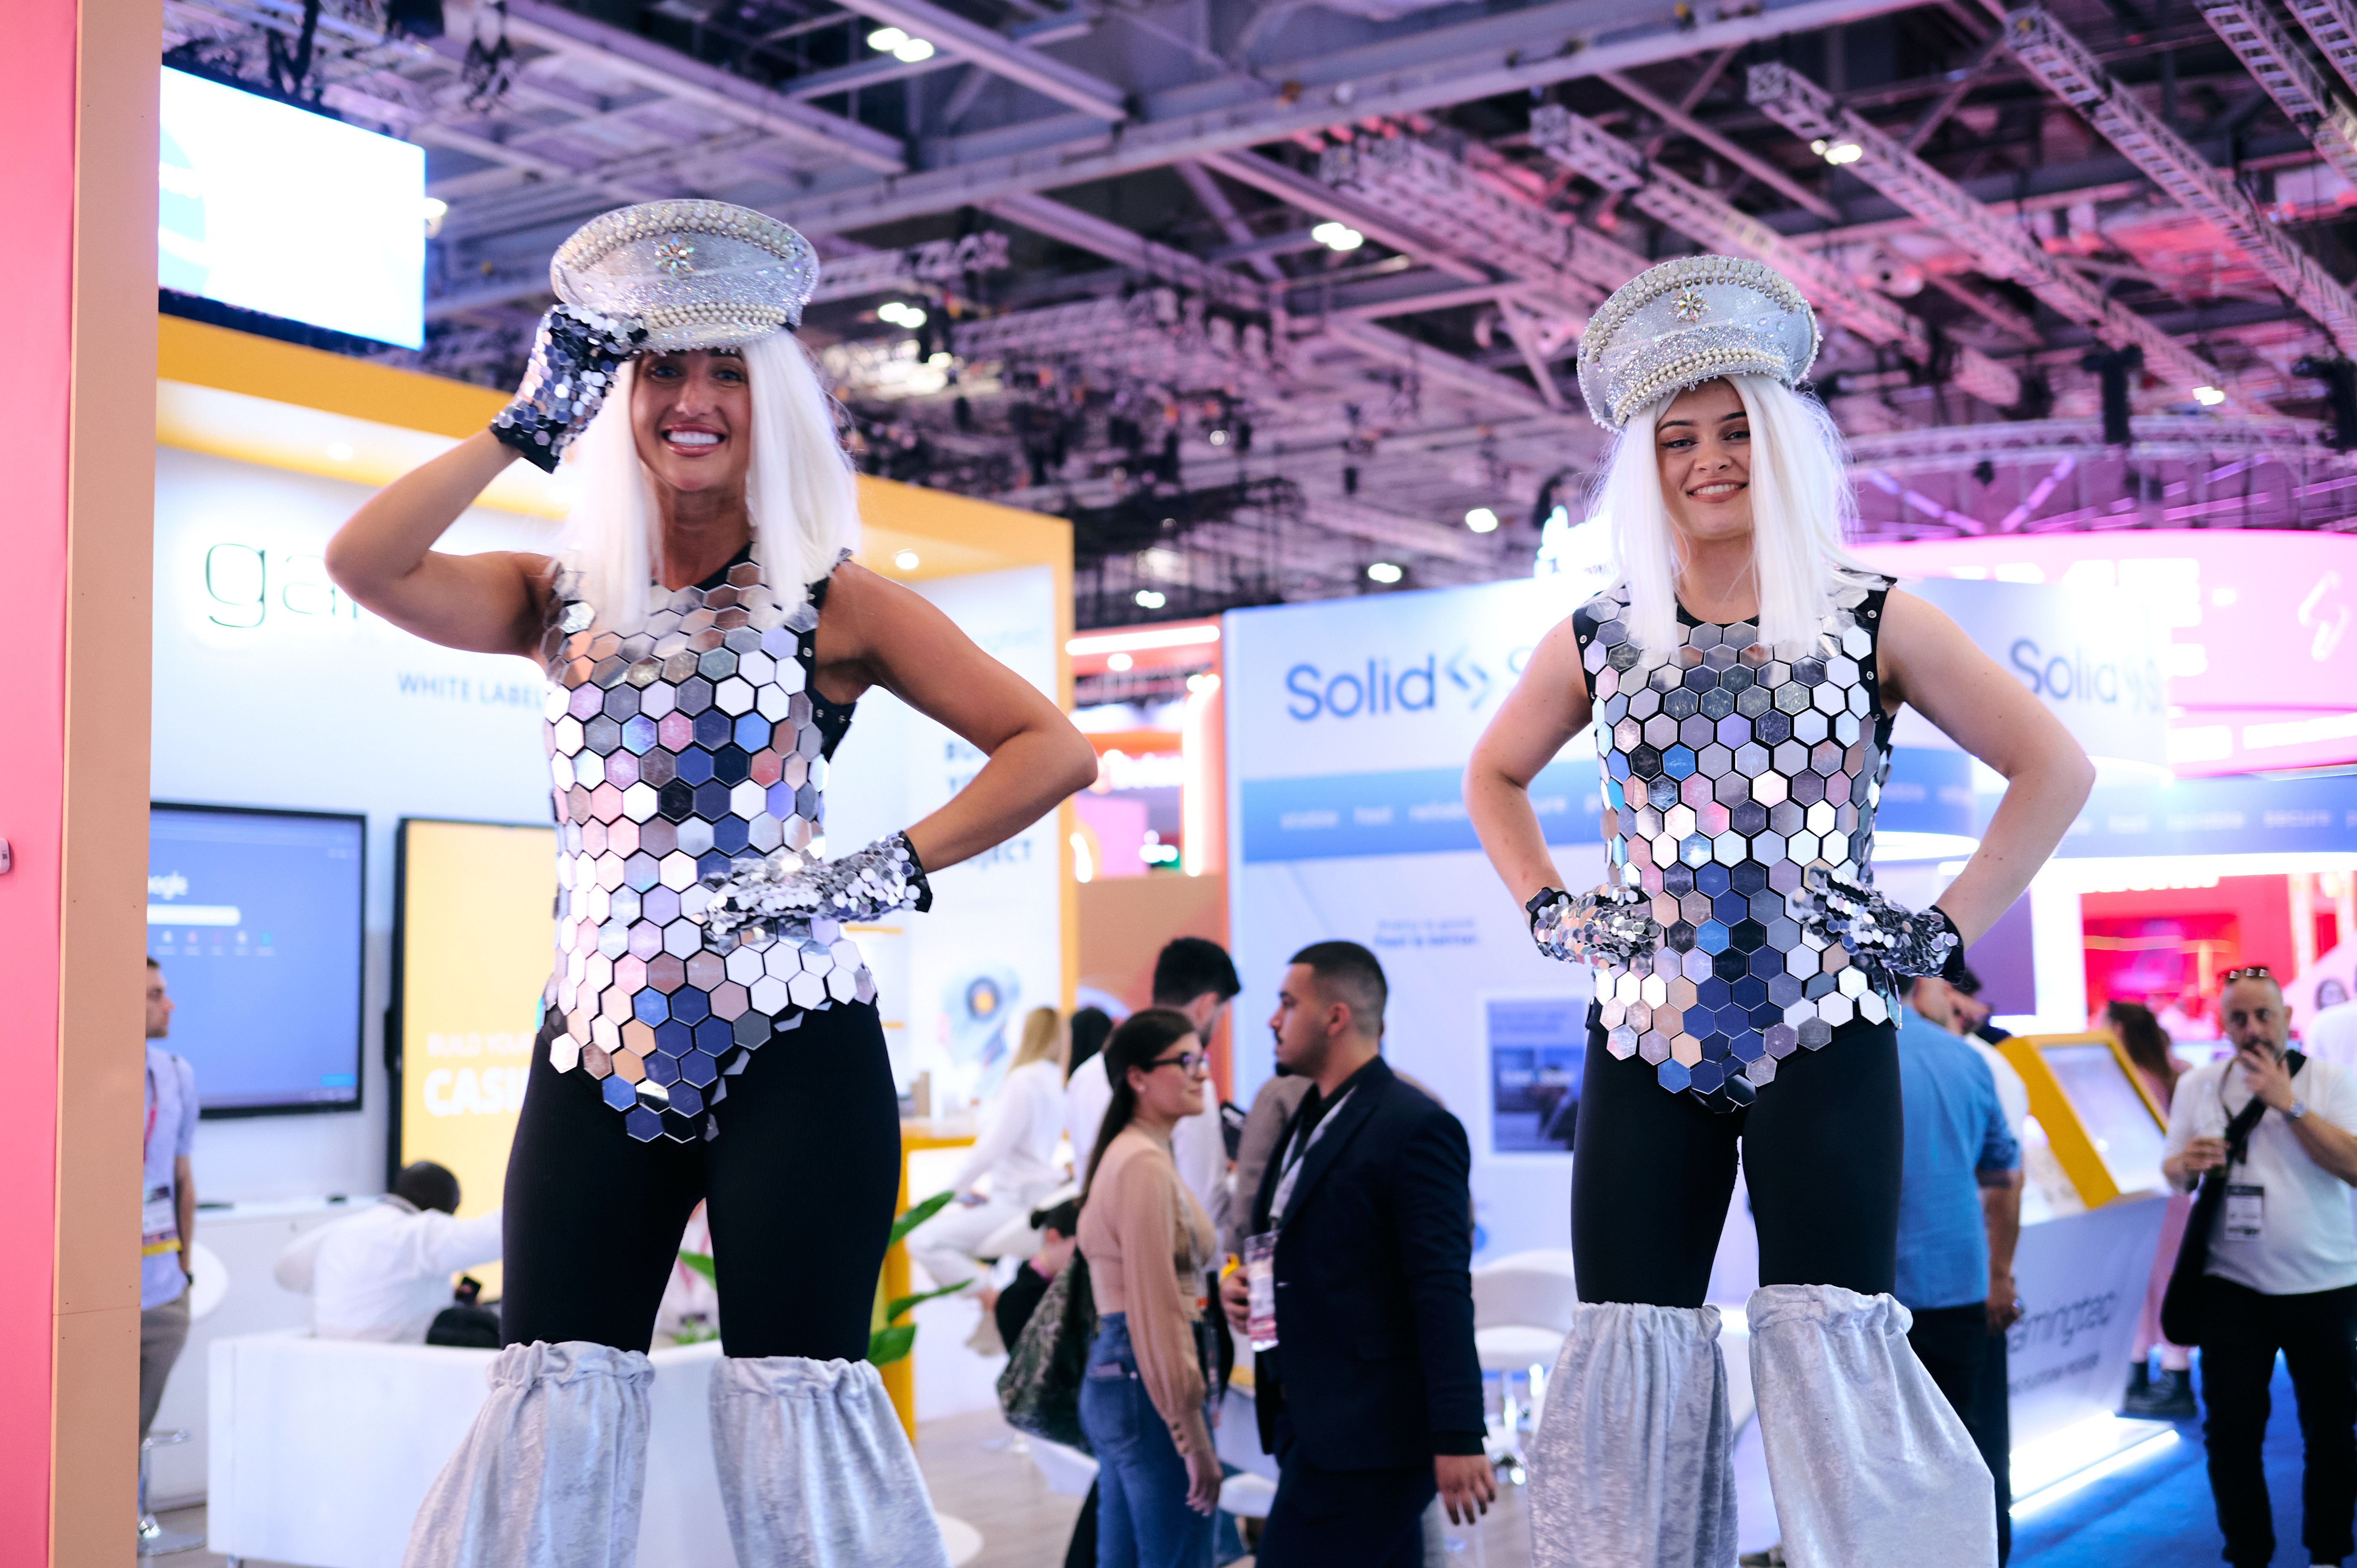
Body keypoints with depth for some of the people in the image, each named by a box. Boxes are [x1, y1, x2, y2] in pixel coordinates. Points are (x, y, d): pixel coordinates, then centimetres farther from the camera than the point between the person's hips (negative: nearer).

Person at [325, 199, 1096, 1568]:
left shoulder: (834, 607, 2)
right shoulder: (566, 603, 11)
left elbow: (1053, 748, -2)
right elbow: (363, 566, -5)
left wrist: (897, 870, -9)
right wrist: (529, 425, -4)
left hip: (794, 1056, -3)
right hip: (599, 1056, 3)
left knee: (794, 1404, -5)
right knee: (555, 1405, 1)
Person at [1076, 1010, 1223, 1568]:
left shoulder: (1125, 1154, 16)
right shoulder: (1146, 1165, -15)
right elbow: (1157, 1311, -20)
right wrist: (1193, 1437, -18)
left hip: (1113, 1375, 10)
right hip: (1148, 1383, -10)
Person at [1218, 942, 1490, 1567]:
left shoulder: (1416, 1127, -13)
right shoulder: (1309, 1120, 15)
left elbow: (1444, 1293, -18)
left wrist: (1457, 1439, -21)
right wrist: (1239, 1284, 4)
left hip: (1367, 1433, -9)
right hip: (1309, 1422, 9)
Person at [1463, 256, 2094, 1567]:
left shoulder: (1871, 620, 2)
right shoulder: (1599, 641, 9)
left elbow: (2055, 769, 5)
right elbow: (1495, 778, 26)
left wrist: (1945, 933, -2)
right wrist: (1548, 911, 11)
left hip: (1824, 1043, -2)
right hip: (1645, 1049, 3)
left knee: (1832, 1360, -9)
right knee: (1632, 1365, 2)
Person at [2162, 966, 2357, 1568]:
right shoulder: (2198, 1086, 5)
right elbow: (2173, 1170, 10)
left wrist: (2289, 1105, -19)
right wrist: (2187, 1164, -13)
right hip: (2232, 1286, 2)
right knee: (2231, 1428, 1)